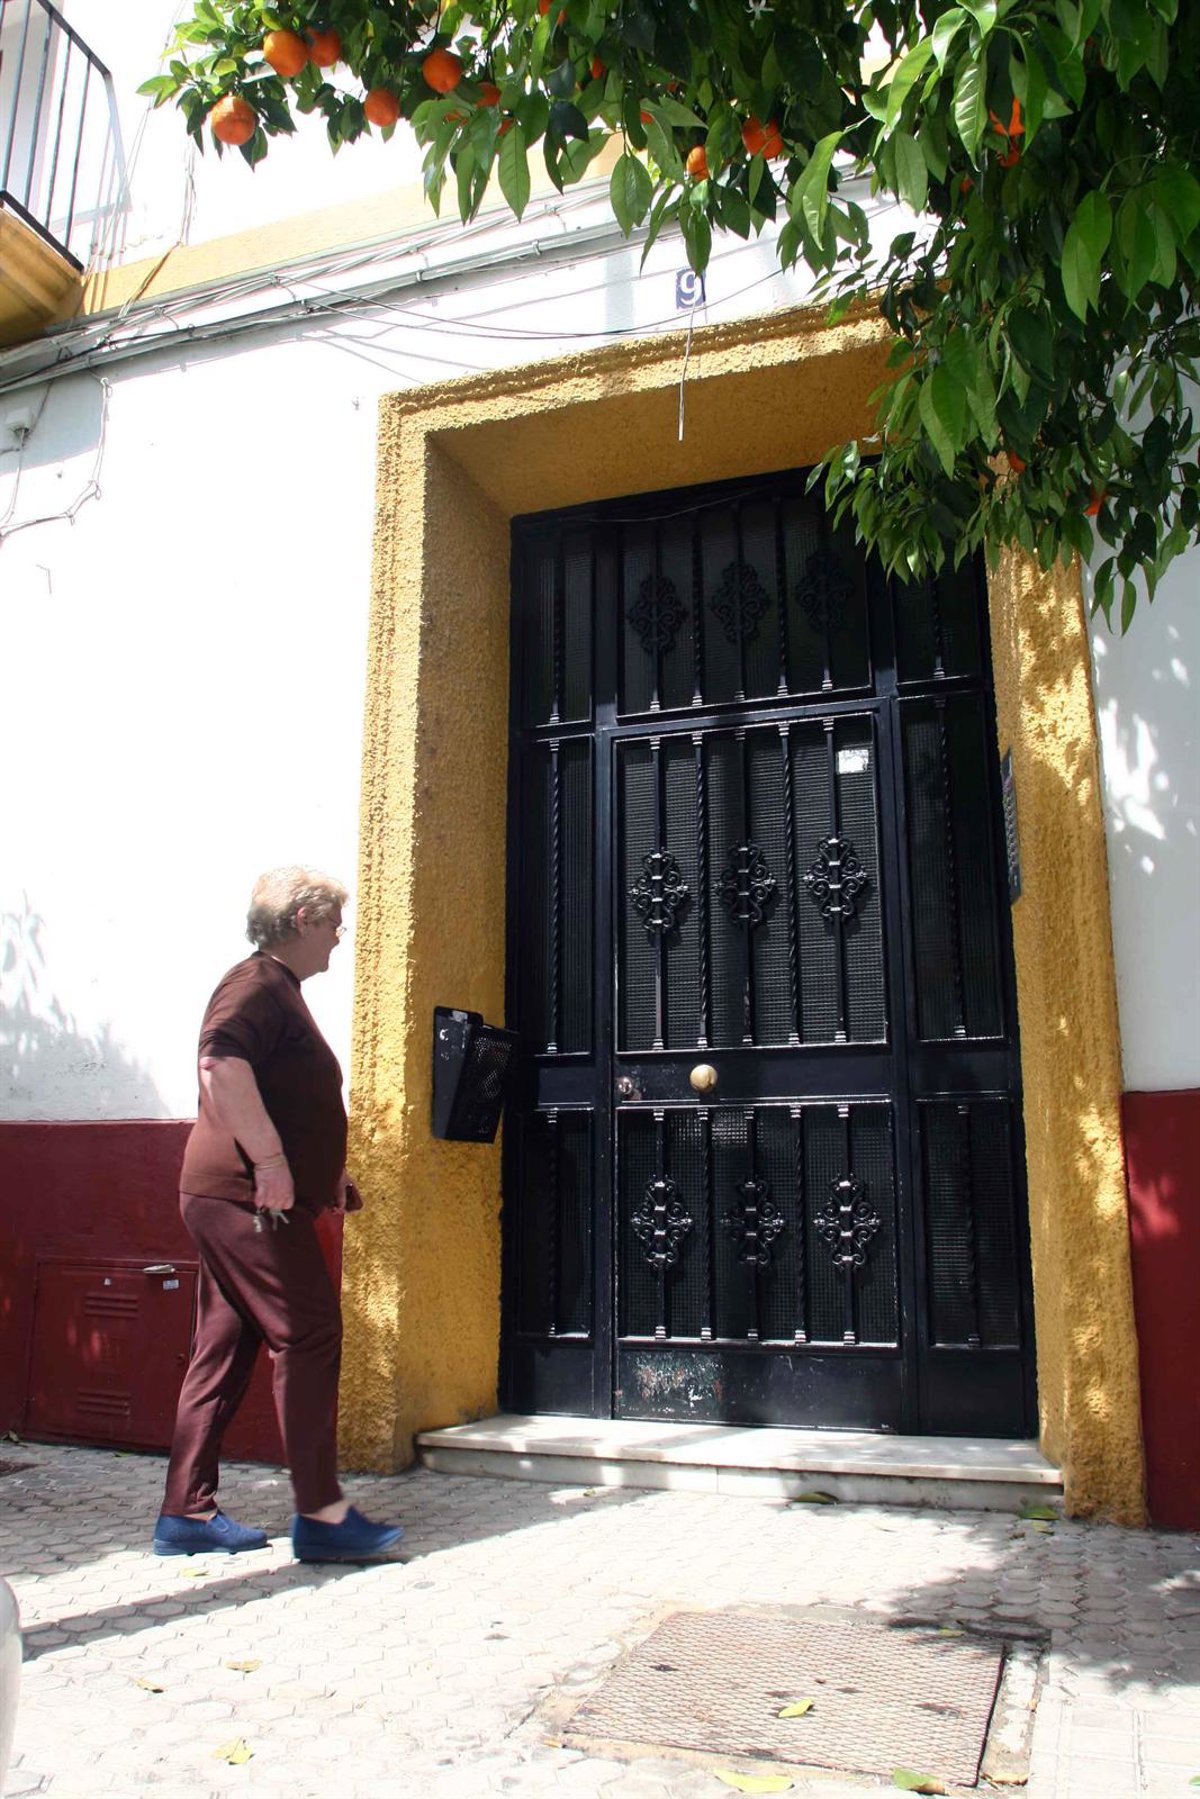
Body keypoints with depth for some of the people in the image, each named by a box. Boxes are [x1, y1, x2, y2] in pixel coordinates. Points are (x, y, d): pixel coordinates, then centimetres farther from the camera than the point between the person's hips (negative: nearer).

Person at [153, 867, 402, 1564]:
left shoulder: (279, 991, 22)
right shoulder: (258, 984, -11)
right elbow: (221, 1062, -29)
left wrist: (327, 1171, 27)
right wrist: (270, 1161, -31)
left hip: (236, 1200, 11)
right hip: (247, 1198, -11)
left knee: (226, 1349, 12)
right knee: (310, 1338, -7)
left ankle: (188, 1513, 19)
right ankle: (321, 1514, -2)